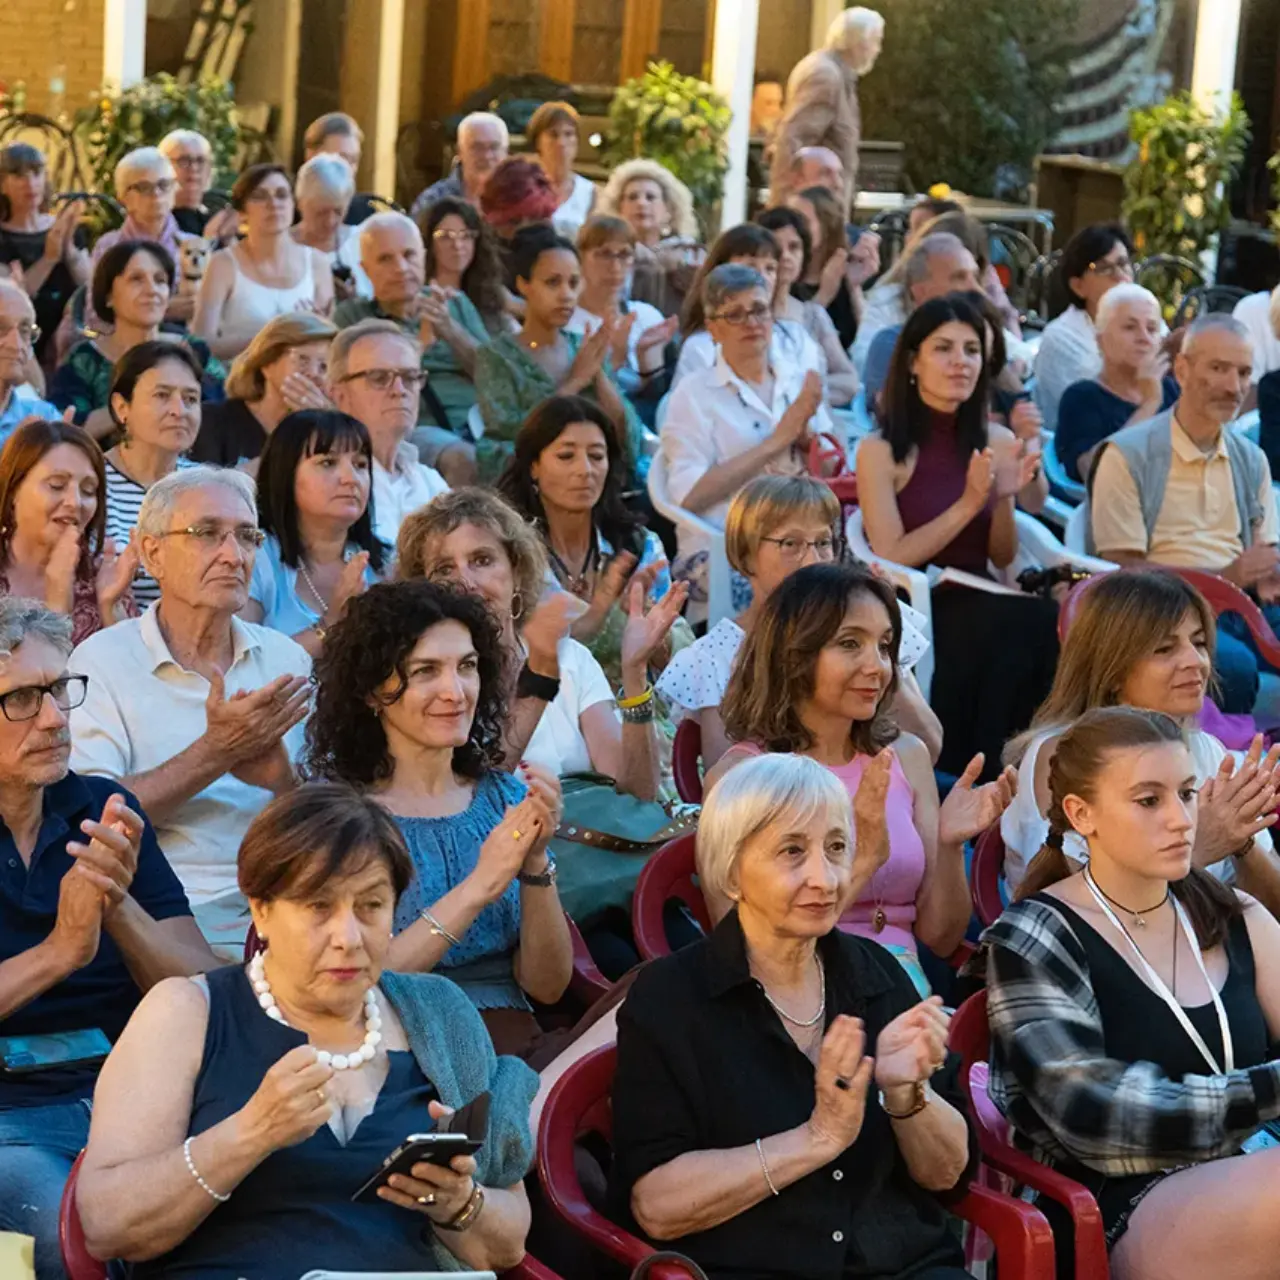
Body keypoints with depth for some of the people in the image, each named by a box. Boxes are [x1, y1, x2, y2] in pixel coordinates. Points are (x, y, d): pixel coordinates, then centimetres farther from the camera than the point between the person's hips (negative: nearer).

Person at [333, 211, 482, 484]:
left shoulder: (455, 303, 20)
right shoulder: (351, 315, 11)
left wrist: (452, 331, -8)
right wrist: (420, 342, -15)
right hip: (414, 430, -3)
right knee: (463, 461, -35)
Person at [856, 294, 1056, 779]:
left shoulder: (996, 442, 11)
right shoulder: (880, 451, -2)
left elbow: (1004, 559, 13)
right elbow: (891, 558, -9)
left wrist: (1004, 499, -8)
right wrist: (968, 504, -16)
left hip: (977, 606, 5)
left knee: (1049, 623, -30)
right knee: (1034, 624, -32)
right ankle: (964, 772, -18)